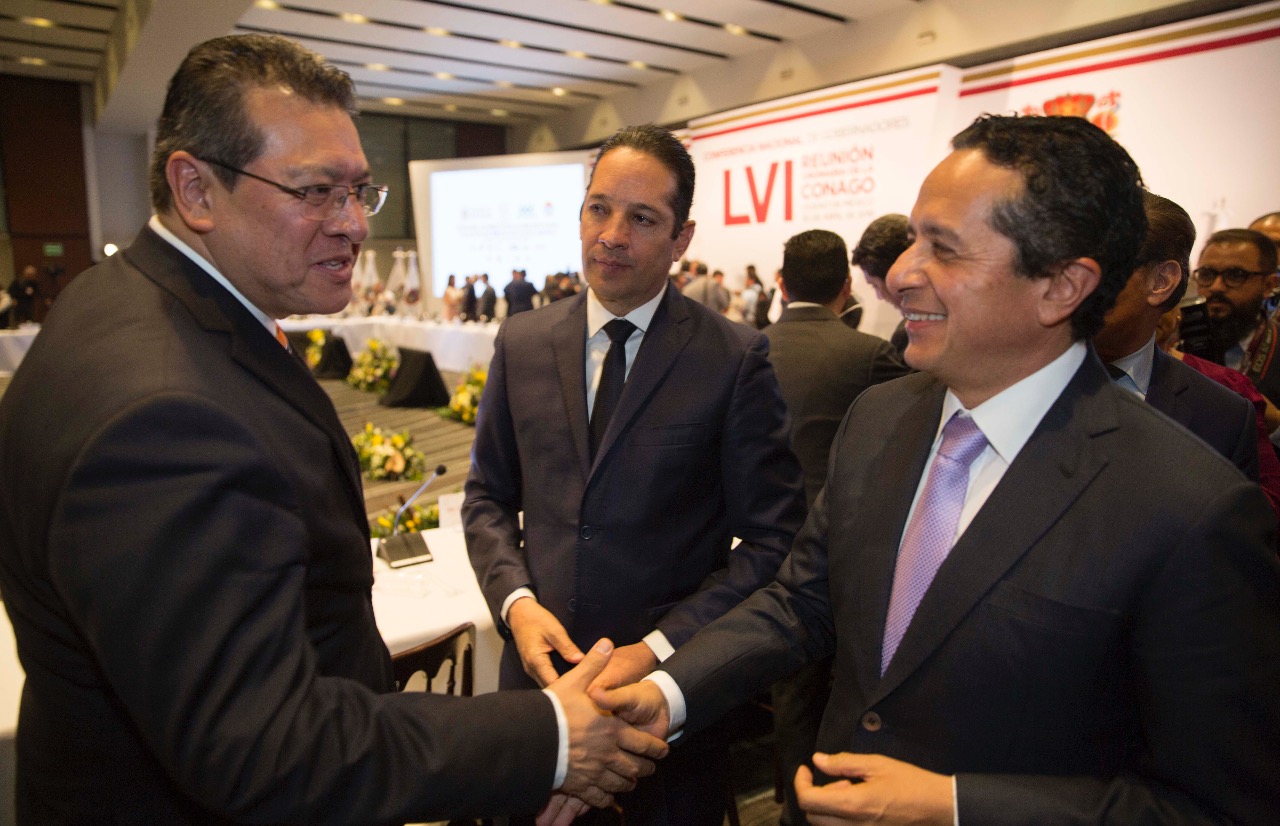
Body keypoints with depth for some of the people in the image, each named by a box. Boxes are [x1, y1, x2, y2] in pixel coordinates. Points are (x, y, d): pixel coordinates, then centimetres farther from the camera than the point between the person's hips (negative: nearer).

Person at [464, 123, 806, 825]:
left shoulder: (737, 359, -12)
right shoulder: (521, 343, 0)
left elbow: (771, 539, -10)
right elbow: (487, 494, 7)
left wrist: (660, 649, -17)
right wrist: (515, 601, -9)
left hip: (672, 687, -3)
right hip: (539, 664, 3)